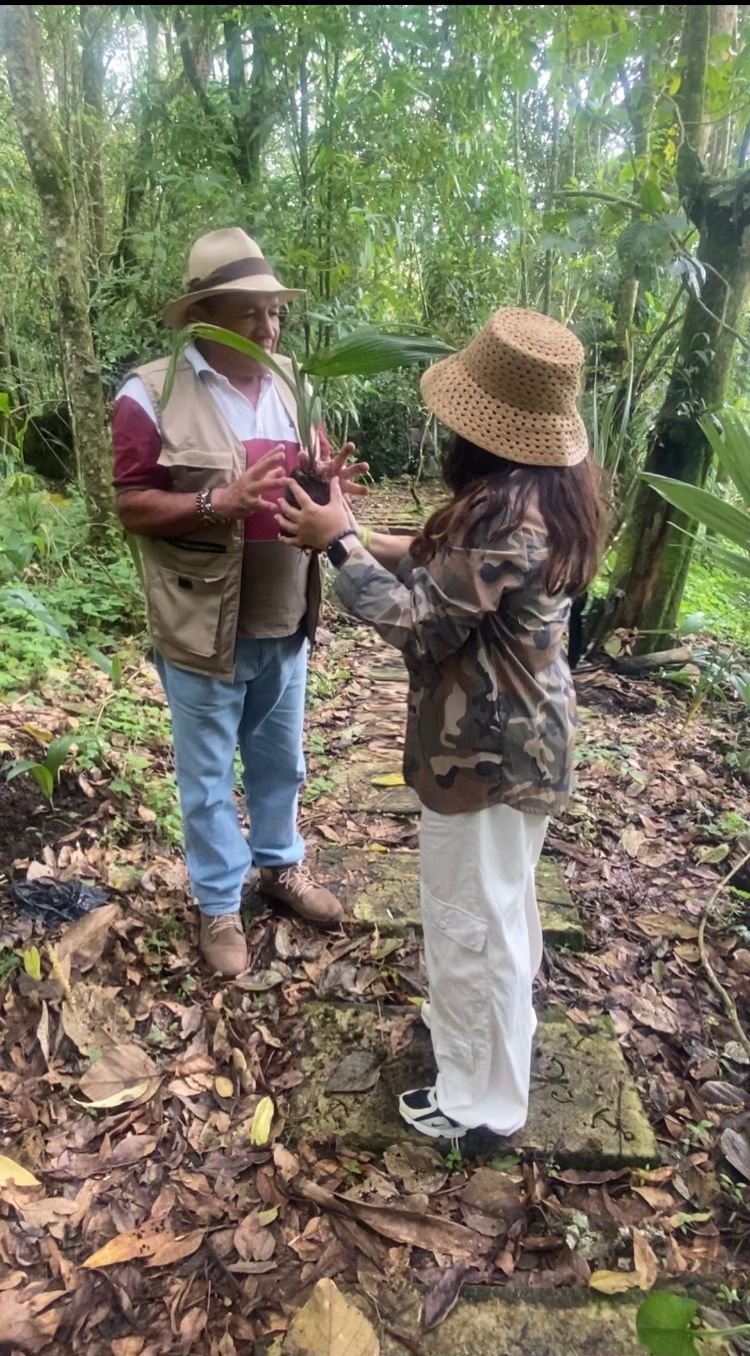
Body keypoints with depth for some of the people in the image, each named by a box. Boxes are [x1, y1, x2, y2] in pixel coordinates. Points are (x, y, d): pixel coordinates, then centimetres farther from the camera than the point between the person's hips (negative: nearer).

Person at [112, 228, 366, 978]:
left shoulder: (289, 383, 7)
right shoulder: (152, 393, -12)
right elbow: (132, 506, -12)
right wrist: (220, 501, -27)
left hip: (283, 621, 6)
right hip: (204, 628, -5)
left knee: (280, 759, 22)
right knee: (207, 777, 11)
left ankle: (281, 863, 45)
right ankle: (218, 905, 31)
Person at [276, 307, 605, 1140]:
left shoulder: (505, 512, -30)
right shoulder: (550, 484, 2)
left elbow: (421, 622, -24)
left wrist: (341, 544, -15)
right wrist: (382, 544, 1)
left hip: (485, 751, -10)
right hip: (523, 734, 10)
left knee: (470, 921, 9)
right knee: (500, 905, 28)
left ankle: (479, 1102, 32)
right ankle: (496, 1039, 54)